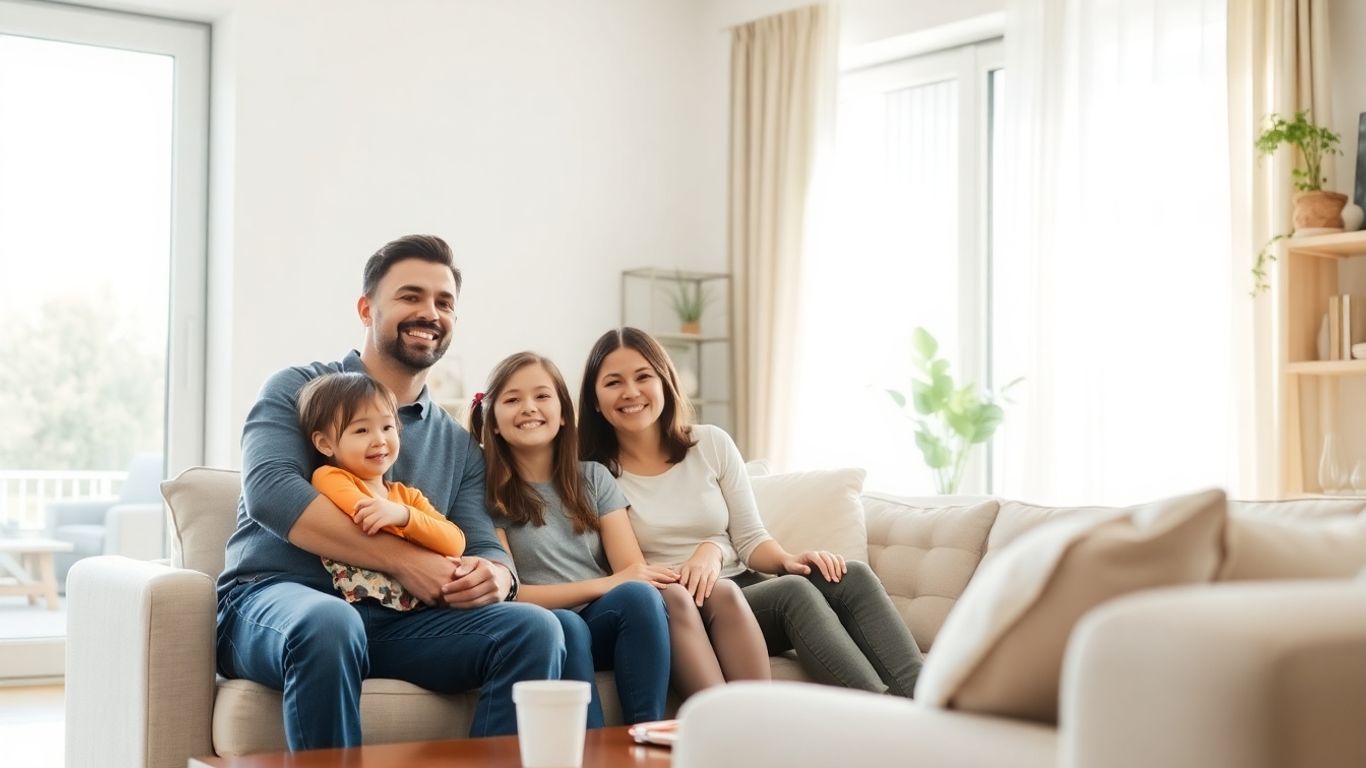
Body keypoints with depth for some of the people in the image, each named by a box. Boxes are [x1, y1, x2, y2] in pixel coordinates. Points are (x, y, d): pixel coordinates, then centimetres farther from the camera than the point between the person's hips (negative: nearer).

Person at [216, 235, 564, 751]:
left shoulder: (459, 446, 20)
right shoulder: (299, 390, 6)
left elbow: (485, 549, 12)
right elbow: (271, 491, -12)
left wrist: (494, 577, -16)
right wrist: (403, 560, -18)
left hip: (396, 619, 4)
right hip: (275, 595, -4)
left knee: (533, 629, -19)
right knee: (328, 622, -39)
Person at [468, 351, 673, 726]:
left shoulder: (593, 478, 17)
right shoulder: (487, 492, 4)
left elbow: (635, 570, 8)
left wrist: (637, 578, -19)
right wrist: (604, 584, -14)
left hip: (602, 623, 3)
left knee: (639, 595, -30)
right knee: (564, 626, -37)